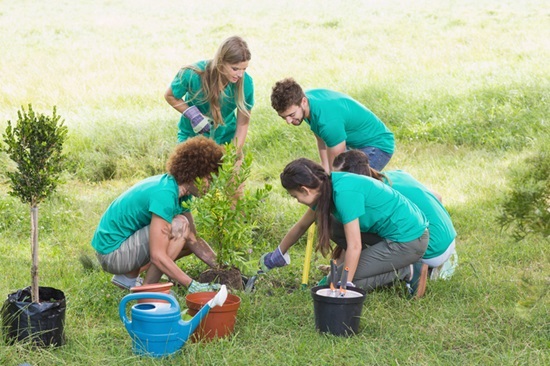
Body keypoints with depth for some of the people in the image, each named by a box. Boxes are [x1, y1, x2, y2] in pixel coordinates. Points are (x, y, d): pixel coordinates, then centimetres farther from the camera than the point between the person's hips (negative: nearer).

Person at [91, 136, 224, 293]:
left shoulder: (179, 191, 3)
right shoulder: (164, 194, -27)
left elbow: (194, 240, 7)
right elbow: (157, 256, -30)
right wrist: (192, 285, -28)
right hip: (111, 252, -10)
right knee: (179, 225, -22)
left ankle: (127, 277, 15)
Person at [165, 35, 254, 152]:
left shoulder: (246, 82, -23)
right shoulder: (193, 75, -27)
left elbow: (243, 124, -14)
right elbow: (169, 96, -9)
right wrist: (192, 114, -23)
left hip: (226, 137, 2)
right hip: (192, 135, -1)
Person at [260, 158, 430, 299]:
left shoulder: (344, 193, -24)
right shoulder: (327, 187, 4)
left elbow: (354, 247, -24)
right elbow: (302, 225, 20)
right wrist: (277, 256, 30)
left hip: (409, 241, -9)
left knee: (337, 281, -9)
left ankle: (406, 273, -4)